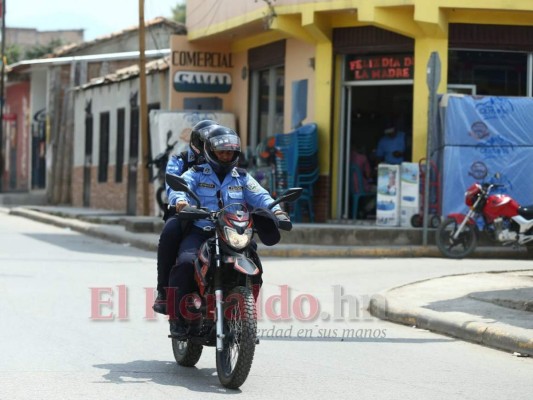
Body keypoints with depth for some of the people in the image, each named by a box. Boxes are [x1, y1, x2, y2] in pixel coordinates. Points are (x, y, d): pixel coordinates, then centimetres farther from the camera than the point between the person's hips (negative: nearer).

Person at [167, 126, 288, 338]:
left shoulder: (242, 178, 18)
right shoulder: (196, 174, 9)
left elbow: (259, 196, 4)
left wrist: (276, 210, -18)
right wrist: (180, 200, -35)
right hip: (199, 231, -3)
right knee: (186, 262, -30)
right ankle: (177, 317, -19)